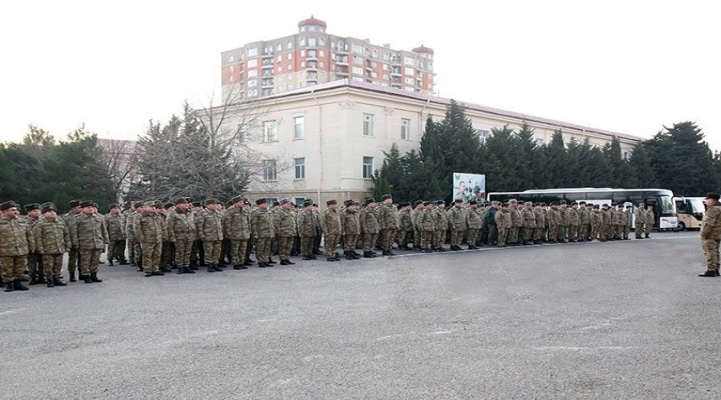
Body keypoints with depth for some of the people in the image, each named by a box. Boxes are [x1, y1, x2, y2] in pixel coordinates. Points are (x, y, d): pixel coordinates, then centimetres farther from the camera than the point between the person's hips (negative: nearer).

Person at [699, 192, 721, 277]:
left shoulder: (713, 210, -17)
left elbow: (709, 223, -24)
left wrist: (703, 234, -19)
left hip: (710, 235, -10)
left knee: (710, 252, -9)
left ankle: (710, 270, -10)